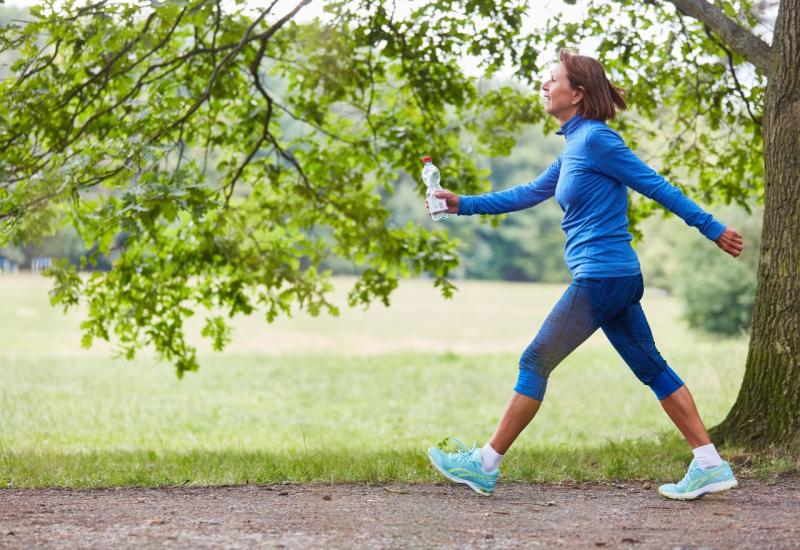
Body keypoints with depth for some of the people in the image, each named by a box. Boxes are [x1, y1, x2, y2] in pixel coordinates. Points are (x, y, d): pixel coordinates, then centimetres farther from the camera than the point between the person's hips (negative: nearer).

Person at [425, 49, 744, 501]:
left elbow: (656, 186, -11)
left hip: (600, 277, -10)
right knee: (651, 367, 9)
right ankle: (710, 467, 9)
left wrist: (712, 229, -7)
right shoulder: (575, 146, 15)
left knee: (535, 363, -2)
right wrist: (463, 204, 20)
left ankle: (485, 466, 5)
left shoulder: (595, 139, -13)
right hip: (619, 277, 10)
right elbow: (529, 194, 23)